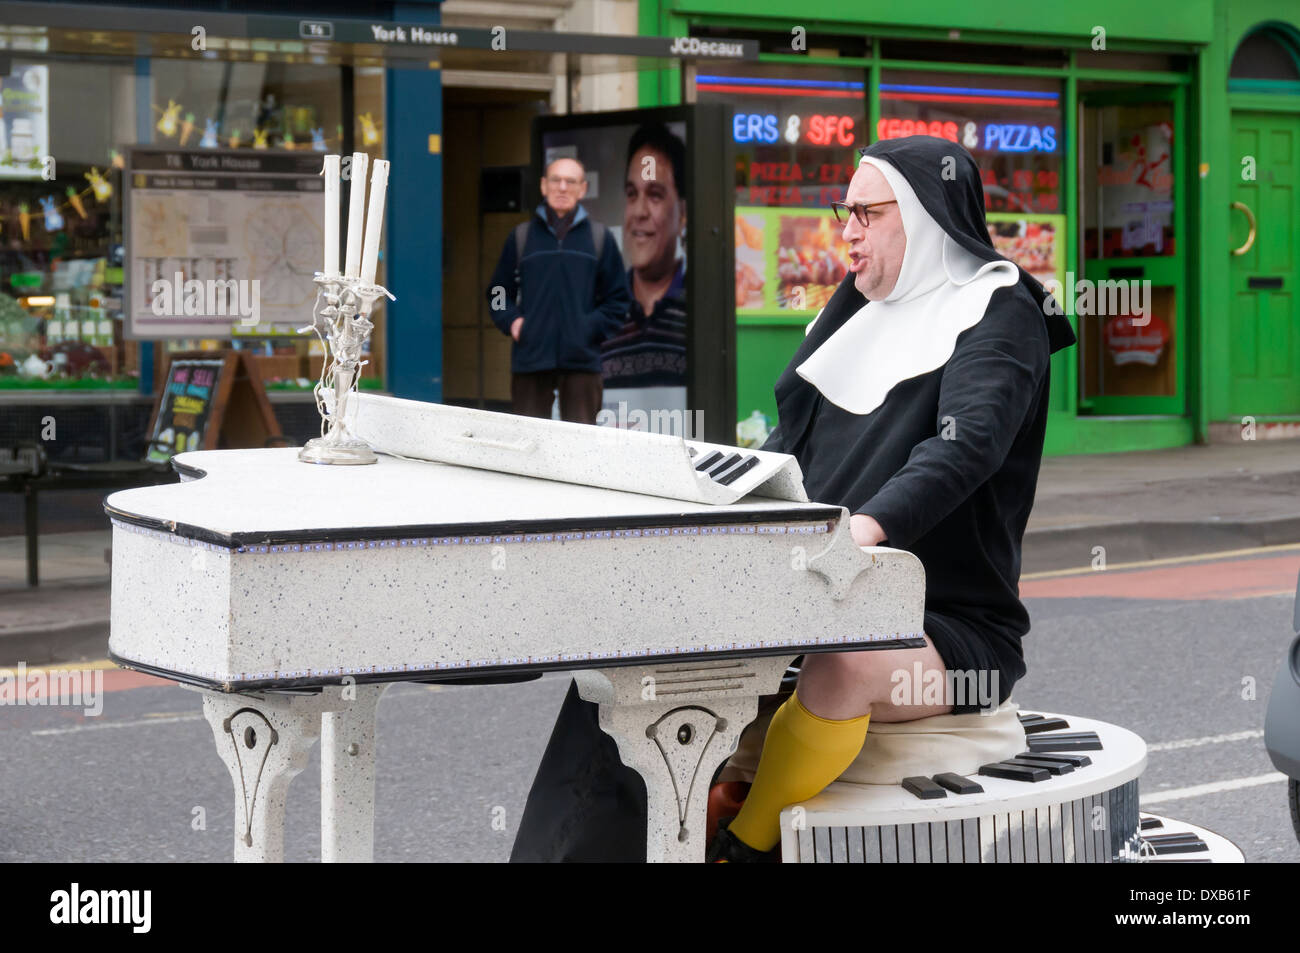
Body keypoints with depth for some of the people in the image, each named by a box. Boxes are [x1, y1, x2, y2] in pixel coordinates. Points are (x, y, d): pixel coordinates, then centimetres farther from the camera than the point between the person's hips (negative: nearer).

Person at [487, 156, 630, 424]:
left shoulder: (599, 238, 9)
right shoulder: (522, 237, 10)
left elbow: (617, 300, 11)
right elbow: (498, 292, 17)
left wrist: (592, 326, -4)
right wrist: (511, 321, -2)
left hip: (581, 361, 0)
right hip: (530, 359, 0)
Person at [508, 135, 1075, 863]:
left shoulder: (999, 313, -6)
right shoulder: (859, 312, 17)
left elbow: (969, 440, -27)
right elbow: (791, 448, 17)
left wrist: (867, 527, -44)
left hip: (952, 630, -7)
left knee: (839, 667, -38)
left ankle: (746, 845, -17)